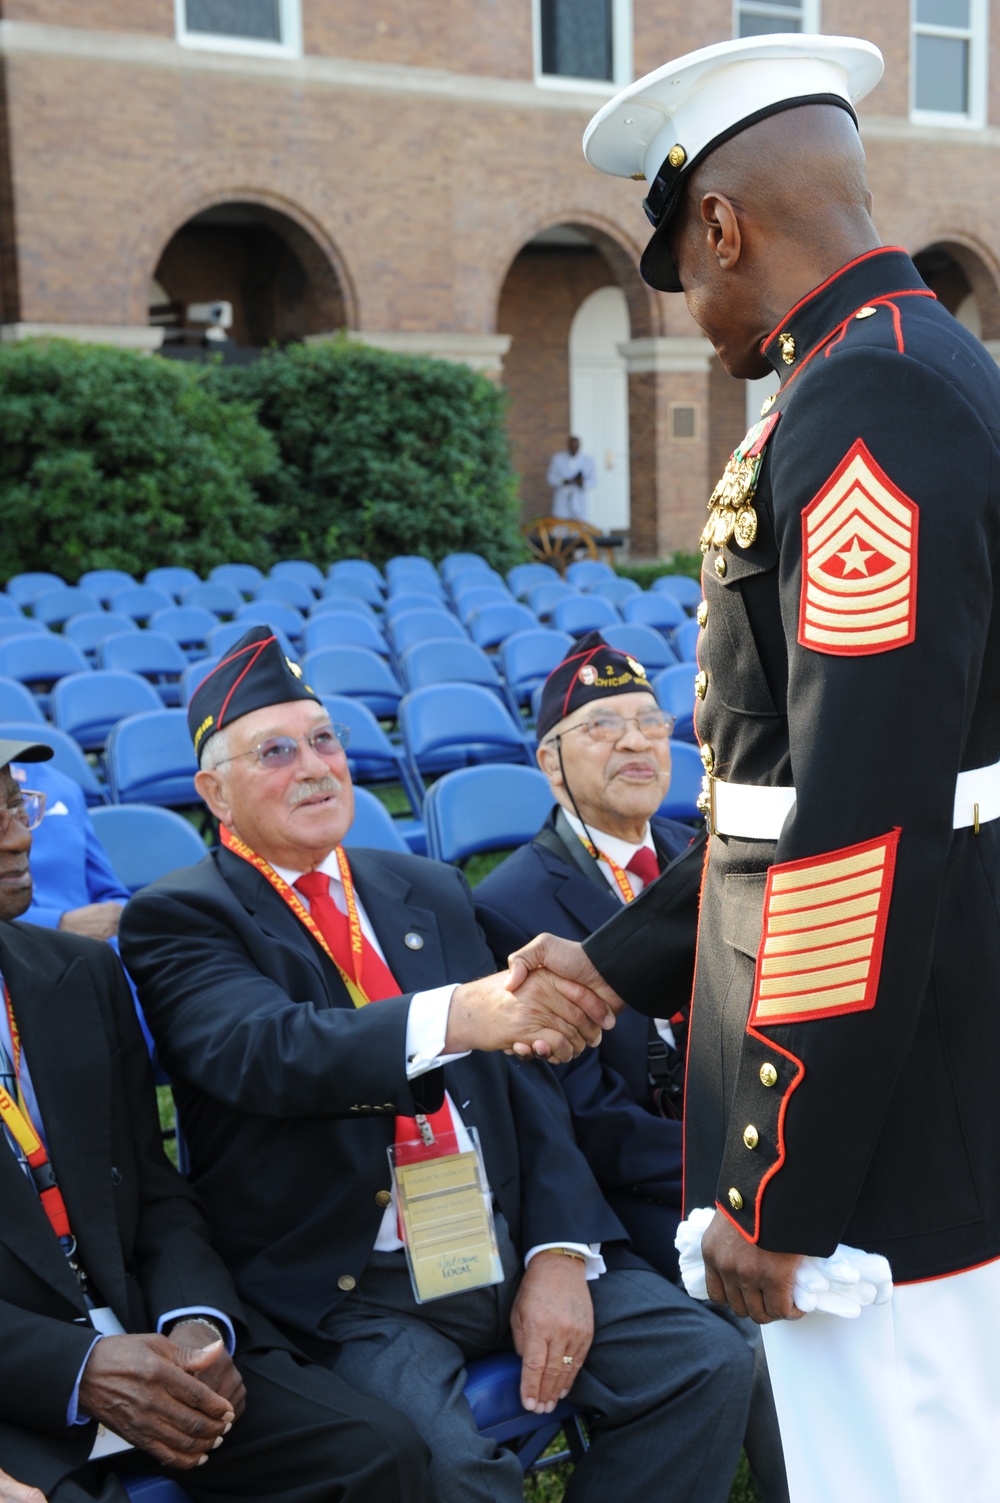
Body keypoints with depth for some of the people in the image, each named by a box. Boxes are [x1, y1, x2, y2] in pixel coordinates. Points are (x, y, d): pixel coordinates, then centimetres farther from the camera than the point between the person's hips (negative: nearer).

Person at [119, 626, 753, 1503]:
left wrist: (559, 1254, -3)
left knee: (711, 1366, -10)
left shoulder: (433, 893, 16)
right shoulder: (178, 920, -2)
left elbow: (525, 1078, 12)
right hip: (348, 1286, -5)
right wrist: (457, 1015, -39)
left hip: (506, 1247, 6)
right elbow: (266, 1051, -22)